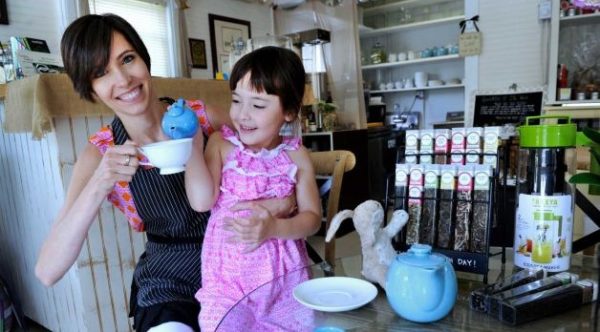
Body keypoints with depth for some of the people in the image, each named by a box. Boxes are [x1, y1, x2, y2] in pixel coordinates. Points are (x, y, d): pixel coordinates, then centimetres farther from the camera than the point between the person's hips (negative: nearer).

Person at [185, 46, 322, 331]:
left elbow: (312, 217, -3)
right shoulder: (221, 144, -3)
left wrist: (274, 228, -20)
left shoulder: (296, 156, -2)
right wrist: (192, 145, -17)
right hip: (227, 274, 0)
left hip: (283, 273, 1)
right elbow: (202, 201, -14)